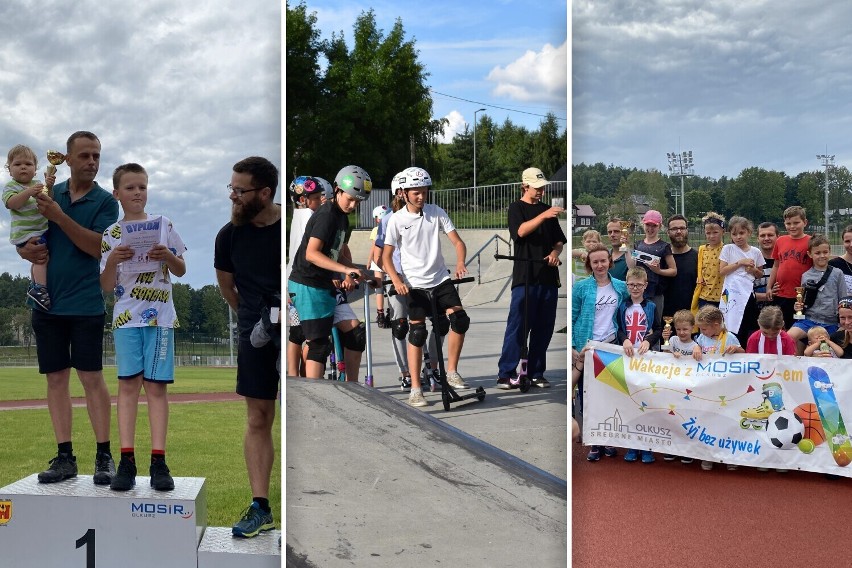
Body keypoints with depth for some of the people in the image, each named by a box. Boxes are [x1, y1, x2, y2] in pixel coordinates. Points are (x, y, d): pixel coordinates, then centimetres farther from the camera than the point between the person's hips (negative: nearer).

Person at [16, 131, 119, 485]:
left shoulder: (105, 201, 0)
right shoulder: (49, 194, 11)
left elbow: (98, 246, -13)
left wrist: (60, 217, -20)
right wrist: (25, 249, -5)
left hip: (85, 305, -4)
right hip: (47, 301, 4)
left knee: (92, 377, -5)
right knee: (56, 378, 4)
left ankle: (103, 456, 1)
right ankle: (64, 457, 8)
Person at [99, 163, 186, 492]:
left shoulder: (164, 226, 8)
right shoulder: (111, 235, 8)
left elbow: (181, 271, 12)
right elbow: (106, 287, 5)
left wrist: (168, 257, -8)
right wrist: (112, 261, -13)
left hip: (160, 316, 0)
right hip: (126, 317, 1)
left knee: (156, 386, -2)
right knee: (128, 384, -4)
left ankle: (158, 461, -2)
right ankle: (127, 461, -2)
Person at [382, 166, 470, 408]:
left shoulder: (436, 213, 1)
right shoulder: (397, 219, -4)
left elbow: (457, 242, -1)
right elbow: (386, 256, -3)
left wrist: (460, 263, -22)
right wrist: (397, 281, -19)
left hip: (440, 279, 2)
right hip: (415, 284, -2)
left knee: (460, 319, -15)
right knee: (417, 333, -6)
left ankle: (451, 372, 2)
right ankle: (415, 389, 3)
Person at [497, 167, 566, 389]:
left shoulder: (546, 209, 19)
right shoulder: (516, 208, 3)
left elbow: (559, 240, 20)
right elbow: (521, 231, -16)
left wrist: (555, 251, -2)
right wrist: (543, 215, -28)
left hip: (548, 276, 6)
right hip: (525, 276, -5)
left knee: (544, 328, 6)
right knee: (518, 326, -8)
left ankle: (536, 374, 14)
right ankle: (505, 374, -3)